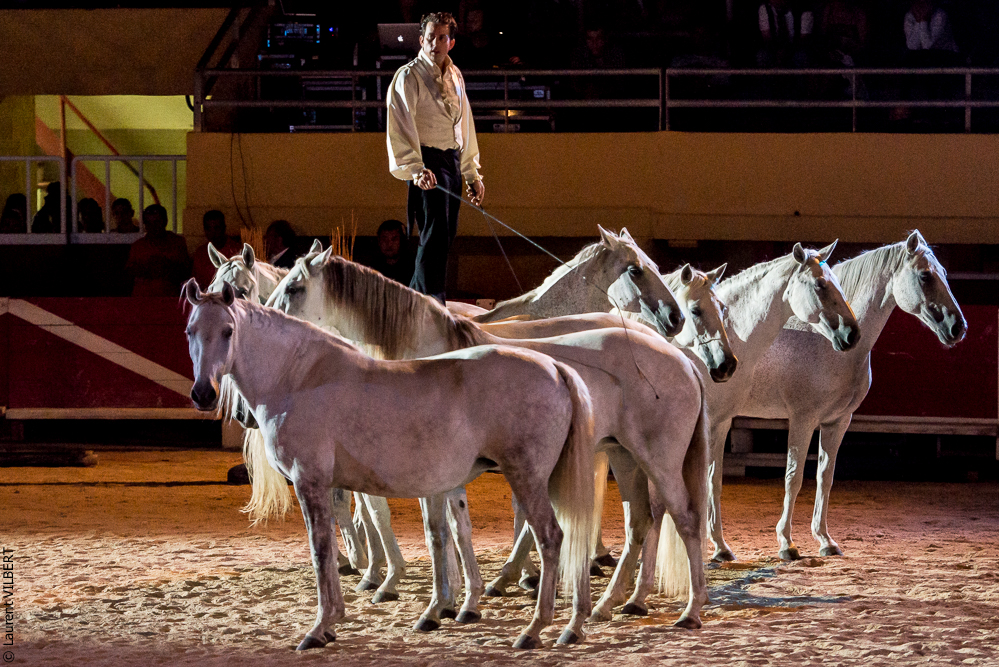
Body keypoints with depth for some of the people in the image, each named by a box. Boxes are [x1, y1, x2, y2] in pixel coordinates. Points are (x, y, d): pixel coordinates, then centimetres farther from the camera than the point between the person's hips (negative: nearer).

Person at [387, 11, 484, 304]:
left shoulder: (455, 77, 16)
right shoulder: (409, 76, -8)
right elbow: (402, 125, -18)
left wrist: (472, 174, 21)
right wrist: (415, 168, -30)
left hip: (452, 161, 8)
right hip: (426, 162, -8)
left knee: (445, 235, 9)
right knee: (435, 235, -13)